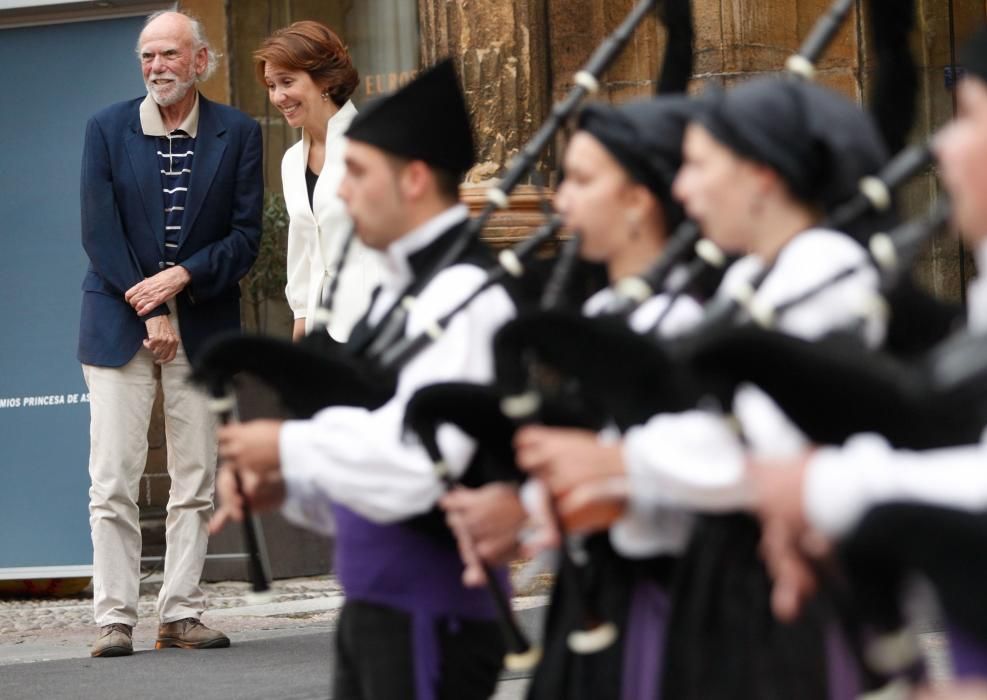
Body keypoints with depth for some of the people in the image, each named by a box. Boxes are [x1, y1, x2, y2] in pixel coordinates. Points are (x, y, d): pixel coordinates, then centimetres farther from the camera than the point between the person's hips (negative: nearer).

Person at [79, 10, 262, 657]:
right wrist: (149, 314, -9)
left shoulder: (238, 134, 3)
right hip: (119, 327, -1)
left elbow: (246, 237, -1)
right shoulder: (107, 130, 2)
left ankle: (182, 614, 8)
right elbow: (99, 232, -3)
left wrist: (180, 278, -15)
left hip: (202, 326, 1)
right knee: (113, 481, -5)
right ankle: (115, 619, -2)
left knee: (197, 481, 2)